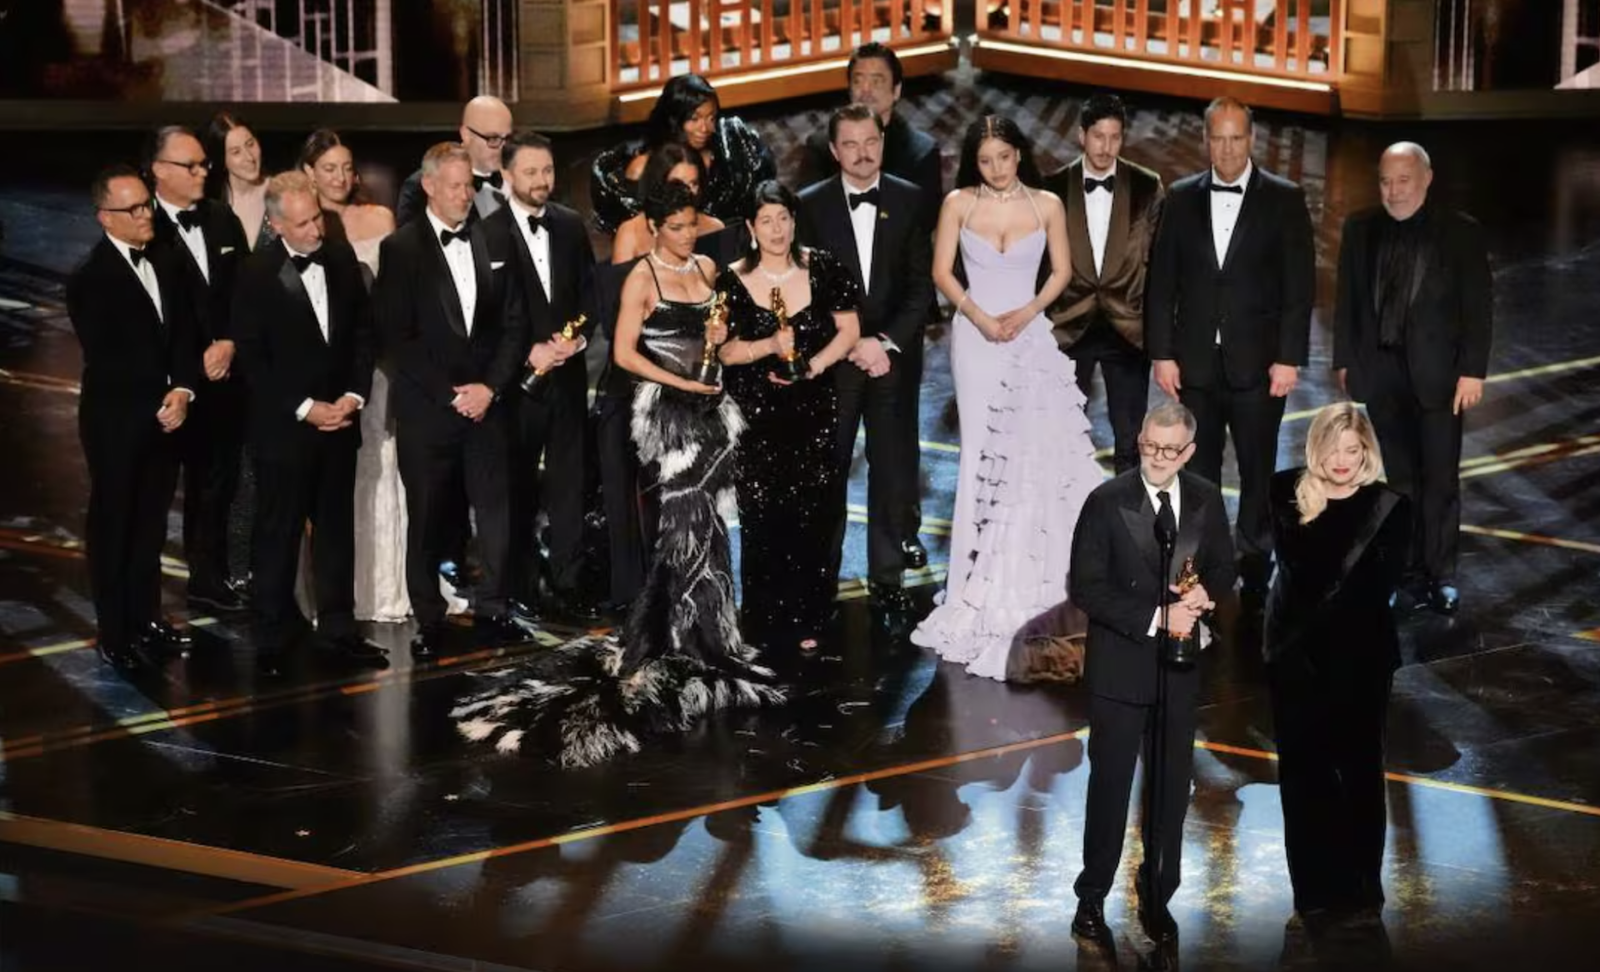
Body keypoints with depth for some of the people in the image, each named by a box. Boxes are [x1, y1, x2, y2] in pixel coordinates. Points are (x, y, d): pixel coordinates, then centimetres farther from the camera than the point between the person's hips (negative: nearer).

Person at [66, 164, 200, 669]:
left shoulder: (168, 263, 7)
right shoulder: (90, 278, -11)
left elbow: (185, 332, 5)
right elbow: (105, 359, -15)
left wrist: (182, 391, -11)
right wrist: (159, 402, -13)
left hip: (165, 416, 5)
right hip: (116, 421, -5)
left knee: (151, 523, 13)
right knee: (113, 525, 6)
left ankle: (147, 619, 25)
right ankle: (114, 632, 15)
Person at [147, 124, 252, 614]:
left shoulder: (222, 218, 9)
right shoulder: (145, 231, -9)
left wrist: (229, 343, -5)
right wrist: (198, 361, -11)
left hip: (228, 369, 5)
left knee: (221, 479, 10)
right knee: (203, 480, 3)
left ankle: (214, 573, 20)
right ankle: (207, 578, 15)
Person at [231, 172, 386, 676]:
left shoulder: (341, 259, 4)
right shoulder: (255, 274, -10)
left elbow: (363, 331, 8)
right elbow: (252, 359, -10)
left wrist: (354, 396, -4)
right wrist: (304, 408, -14)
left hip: (340, 420, 4)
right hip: (283, 426, -4)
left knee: (336, 529, 12)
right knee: (277, 535, 5)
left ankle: (338, 630, 22)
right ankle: (272, 638, 16)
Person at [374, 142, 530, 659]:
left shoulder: (493, 240, 9)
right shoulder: (401, 248, 0)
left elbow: (513, 322, 8)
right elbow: (397, 335, -5)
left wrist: (490, 386, -4)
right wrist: (450, 393, -10)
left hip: (487, 400, 2)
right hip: (426, 405, -2)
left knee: (497, 510, 0)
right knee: (427, 518, 3)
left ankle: (493, 612, 10)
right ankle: (429, 623, 13)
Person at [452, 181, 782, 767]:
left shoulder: (706, 268, 12)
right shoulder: (642, 276, -8)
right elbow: (624, 354, -14)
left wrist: (719, 336, 2)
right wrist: (683, 383, -16)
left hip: (709, 407, 6)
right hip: (665, 408, -6)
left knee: (707, 525, 8)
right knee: (685, 526, -6)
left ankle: (705, 638, 18)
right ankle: (664, 646, 4)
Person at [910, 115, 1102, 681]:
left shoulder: (1047, 205, 2)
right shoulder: (958, 203, 1)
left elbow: (1061, 272, 5)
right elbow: (942, 272, 0)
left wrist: (1026, 312, -10)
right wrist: (980, 317, -11)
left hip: (1031, 334, 0)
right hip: (975, 336, 0)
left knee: (1040, 450, -5)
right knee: (983, 452, 2)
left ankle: (1034, 579, 7)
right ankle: (988, 585, 10)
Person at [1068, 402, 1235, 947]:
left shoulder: (1206, 501, -1)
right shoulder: (1107, 502, -13)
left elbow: (1223, 567, 10)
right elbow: (1086, 588, -15)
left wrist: (1204, 592, -14)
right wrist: (1155, 618, -23)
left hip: (1179, 665, 4)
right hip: (1120, 667, -3)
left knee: (1171, 788, 14)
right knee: (1110, 786, 8)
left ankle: (1157, 897, 30)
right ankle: (1091, 899, 23)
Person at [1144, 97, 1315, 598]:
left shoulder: (1284, 199, 1)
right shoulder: (1181, 198, 8)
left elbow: (1300, 285, -1)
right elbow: (1161, 282, 7)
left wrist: (1289, 358, -8)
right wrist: (1161, 354, 0)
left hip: (1257, 363, -2)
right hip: (1194, 363, 2)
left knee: (1258, 472, 5)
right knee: (1195, 473, 4)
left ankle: (1254, 569, 14)